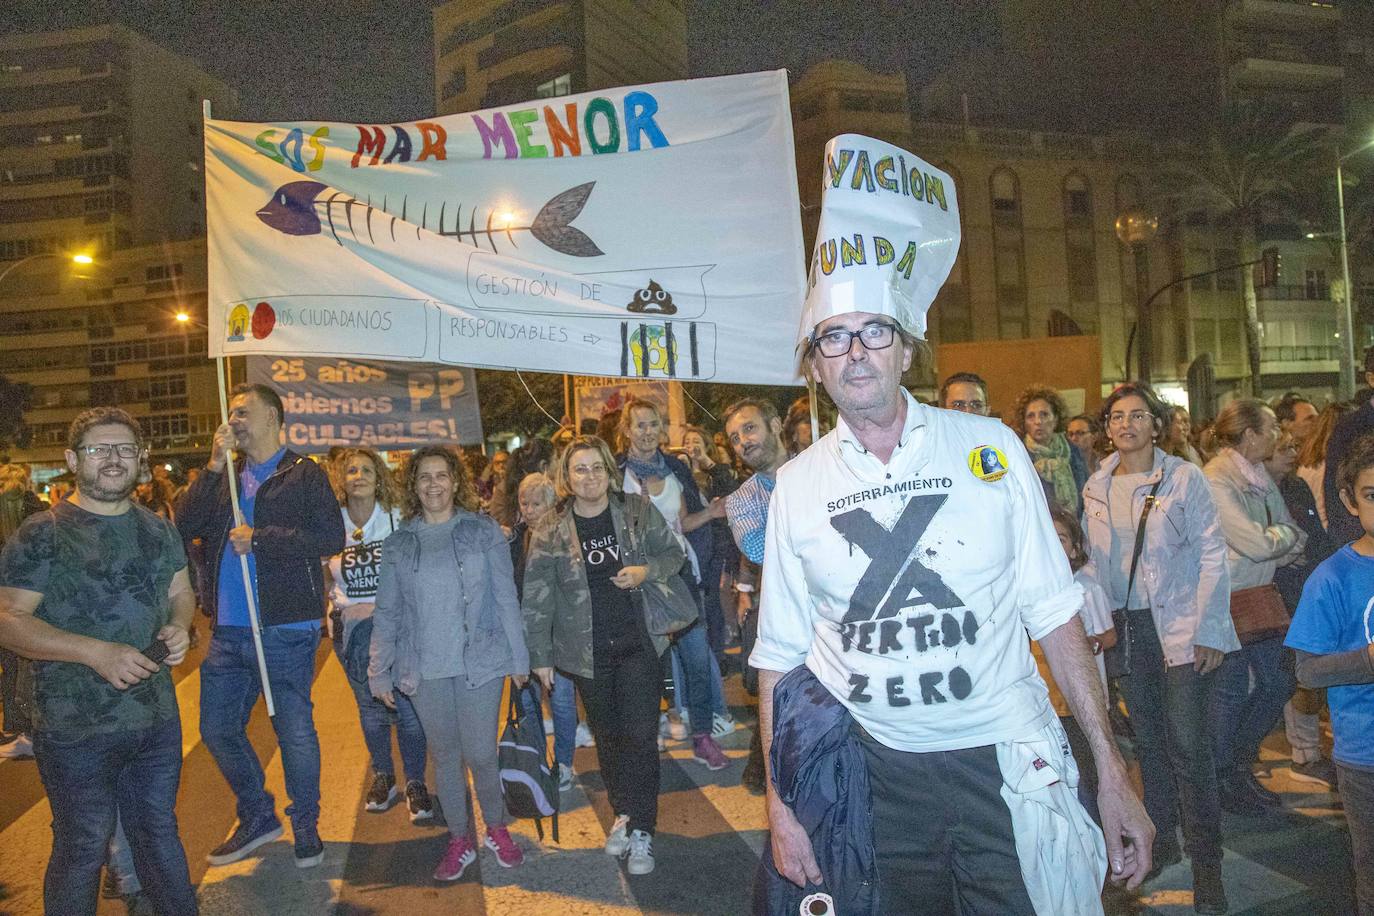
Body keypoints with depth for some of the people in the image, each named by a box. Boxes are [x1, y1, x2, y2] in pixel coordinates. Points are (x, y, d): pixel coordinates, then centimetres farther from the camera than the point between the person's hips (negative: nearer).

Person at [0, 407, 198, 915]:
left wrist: (179, 626, -6)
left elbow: (181, 592, 17)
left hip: (158, 720, 5)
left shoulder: (159, 530, 7)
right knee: (82, 848, 10)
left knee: (159, 831, 19)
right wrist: (96, 652, -26)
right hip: (76, 730, -5)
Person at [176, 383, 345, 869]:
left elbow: (331, 538, -14)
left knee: (295, 731, 4)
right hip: (228, 630, 6)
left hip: (286, 629, -6)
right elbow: (185, 526, 0)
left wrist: (259, 538, -14)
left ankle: (305, 825, 25)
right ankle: (257, 816, 35)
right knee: (217, 728, 14)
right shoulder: (225, 475, 13)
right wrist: (214, 465, -7)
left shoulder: (304, 474, -4)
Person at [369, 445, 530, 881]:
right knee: (444, 755, 11)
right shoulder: (397, 545, 6)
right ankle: (459, 840, 28)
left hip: (480, 662, -2)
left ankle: (496, 829, 25)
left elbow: (506, 597, 2)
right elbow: (386, 612, 9)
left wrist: (518, 657, 1)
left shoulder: (484, 531, 1)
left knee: (481, 754, 0)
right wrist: (380, 673, 6)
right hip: (425, 669, 2)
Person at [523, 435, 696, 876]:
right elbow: (537, 600, -1)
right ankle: (623, 814, 33)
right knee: (608, 737, 14)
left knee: (640, 735, -2)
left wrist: (646, 571, -14)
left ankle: (640, 831, 11)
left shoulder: (639, 511, -4)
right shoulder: (549, 534, -5)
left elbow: (674, 551, 6)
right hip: (589, 653, 1)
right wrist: (540, 657, 0)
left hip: (639, 643, -1)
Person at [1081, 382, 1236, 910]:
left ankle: (1206, 861, 11)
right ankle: (1162, 841, 28)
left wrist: (1208, 630, -11)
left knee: (1188, 745, -4)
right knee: (1148, 741, 13)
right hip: (1127, 630, 4)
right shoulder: (1096, 488, 7)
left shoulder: (1185, 478, -5)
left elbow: (1213, 555, -7)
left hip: (1181, 627, -4)